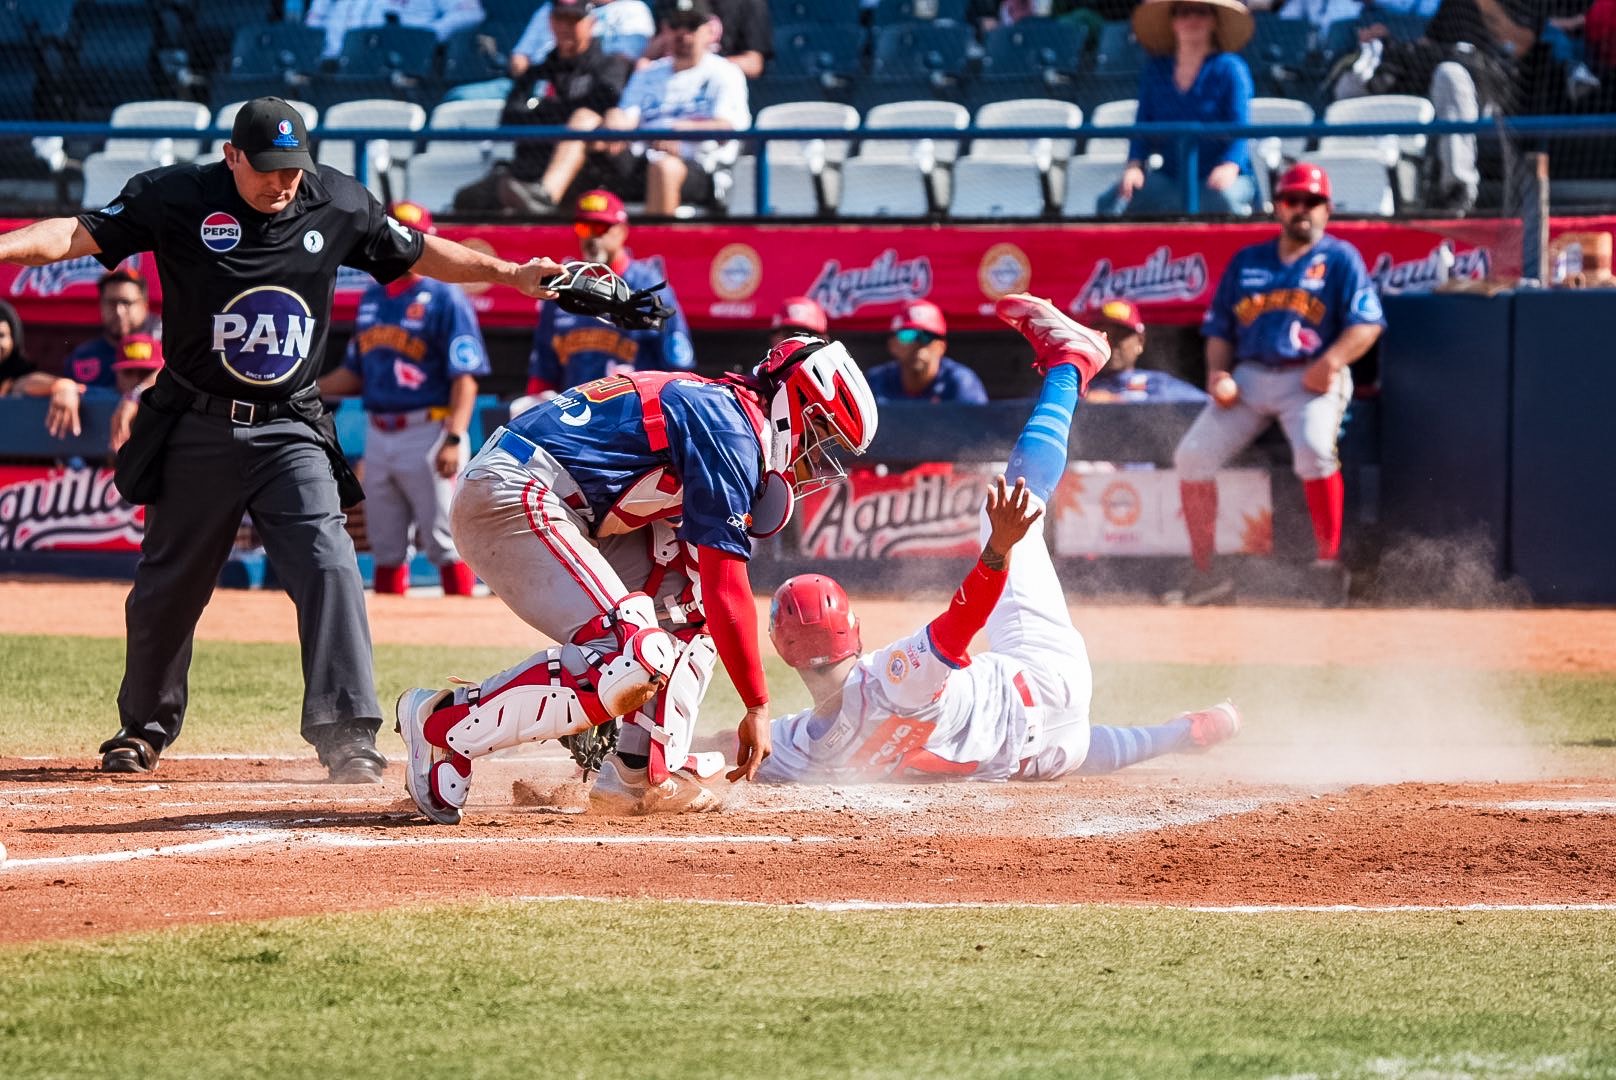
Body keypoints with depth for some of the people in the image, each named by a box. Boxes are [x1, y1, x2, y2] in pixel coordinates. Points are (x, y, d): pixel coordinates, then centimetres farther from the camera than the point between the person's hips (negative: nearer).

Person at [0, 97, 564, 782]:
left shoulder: (337, 205, -1)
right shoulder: (178, 200, -10)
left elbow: (417, 254, 14)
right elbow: (78, 235, -16)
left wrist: (510, 275, 10)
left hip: (290, 432, 1)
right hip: (198, 429, -1)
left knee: (329, 567, -17)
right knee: (169, 584, 12)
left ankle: (346, 735, -17)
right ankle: (145, 729, 32)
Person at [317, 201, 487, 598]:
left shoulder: (445, 298, -5)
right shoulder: (371, 300, 16)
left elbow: (464, 378, -11)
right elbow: (355, 374, 23)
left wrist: (453, 439, -22)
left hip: (427, 434, -7)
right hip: (379, 438, 7)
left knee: (445, 542, -8)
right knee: (386, 547, 12)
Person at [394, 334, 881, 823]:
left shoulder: (713, 403, 22)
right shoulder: (732, 433, -9)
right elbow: (728, 592, -13)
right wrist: (758, 707, -8)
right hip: (511, 501, -11)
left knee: (687, 593, 14)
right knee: (634, 660, -20)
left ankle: (642, 777, 9)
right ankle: (443, 724, -14)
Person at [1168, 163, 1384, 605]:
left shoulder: (1340, 258, 5)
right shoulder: (1246, 261, 18)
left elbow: (1367, 324, -5)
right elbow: (1219, 328, 20)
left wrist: (1330, 362, -20)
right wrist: (1216, 373, 1)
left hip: (1310, 379, -5)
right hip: (1248, 378, 5)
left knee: (1313, 447, -34)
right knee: (1192, 455, -10)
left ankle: (1329, 562, -26)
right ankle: (1204, 574, -3)